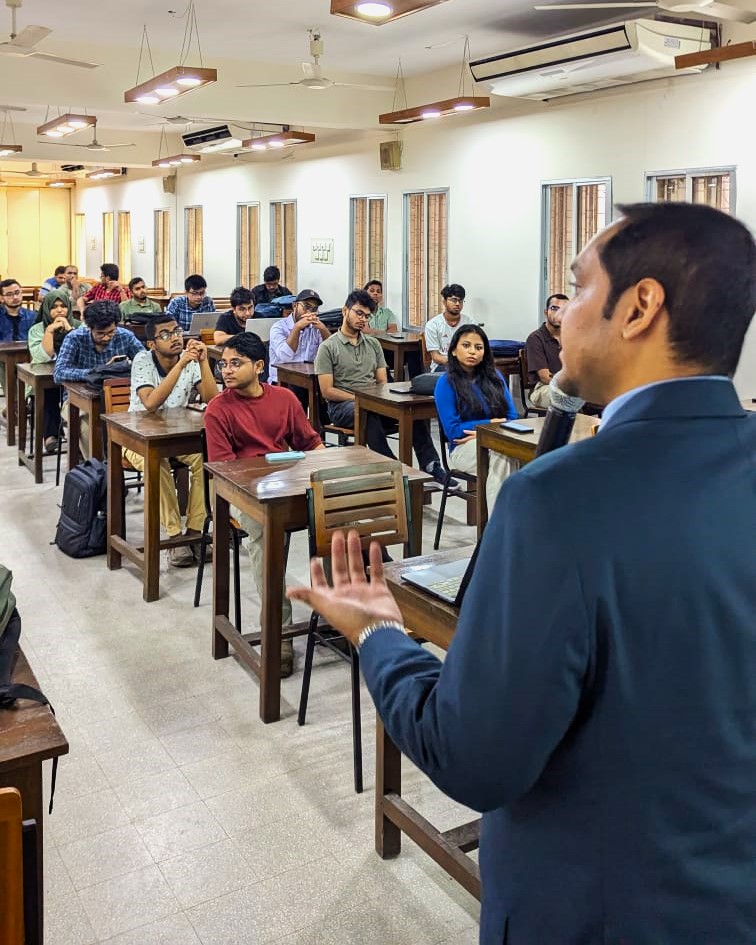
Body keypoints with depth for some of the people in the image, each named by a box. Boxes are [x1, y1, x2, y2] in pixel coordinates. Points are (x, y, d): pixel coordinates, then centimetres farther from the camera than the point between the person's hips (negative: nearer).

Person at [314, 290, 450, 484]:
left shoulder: (373, 344, 19)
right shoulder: (328, 347, 2)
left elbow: (382, 382, 15)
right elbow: (327, 391, -6)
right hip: (342, 405, -5)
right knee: (370, 415, -40)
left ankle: (430, 465, -28)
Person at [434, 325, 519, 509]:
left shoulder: (494, 376, 14)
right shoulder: (446, 382, 2)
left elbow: (512, 418, 9)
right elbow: (452, 430, -4)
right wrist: (490, 423, -4)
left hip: (497, 442, 4)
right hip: (463, 448, -3)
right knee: (501, 455, -36)